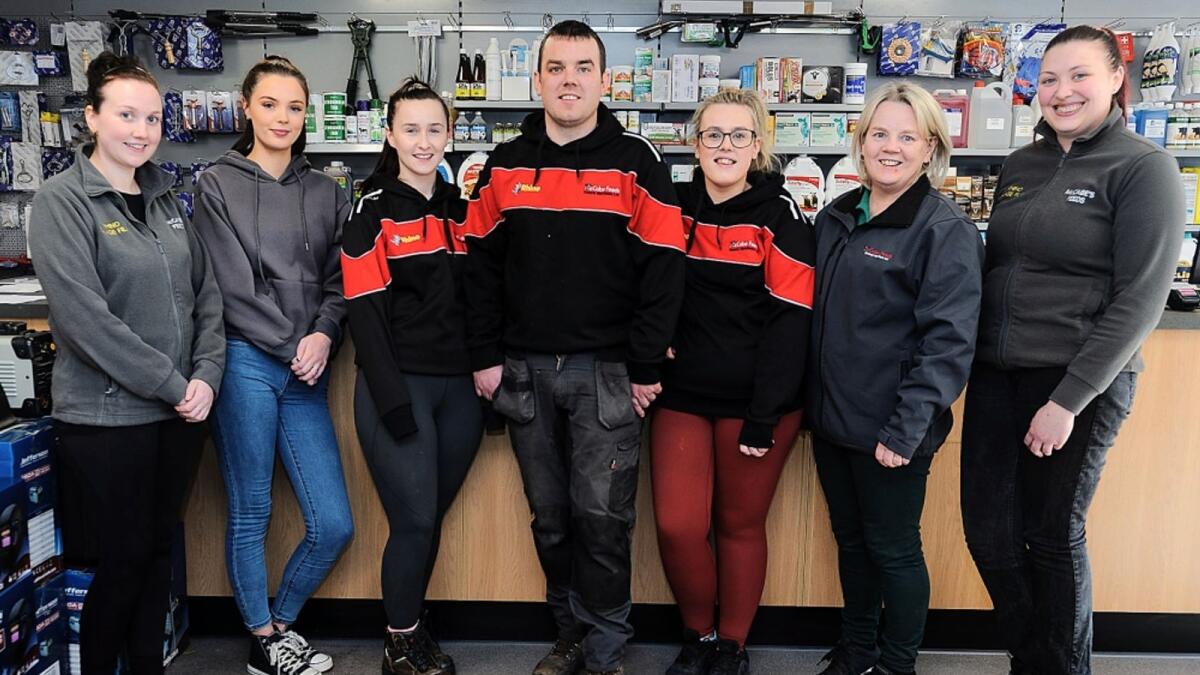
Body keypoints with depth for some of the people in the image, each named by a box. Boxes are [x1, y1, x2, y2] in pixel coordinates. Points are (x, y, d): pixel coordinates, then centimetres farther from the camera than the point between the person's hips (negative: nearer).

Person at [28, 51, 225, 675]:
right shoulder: (60, 203, -9)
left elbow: (206, 292, 9)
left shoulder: (166, 200, 9)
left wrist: (206, 375, -5)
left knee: (158, 551, 15)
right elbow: (85, 318, -18)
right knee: (123, 560, 5)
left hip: (181, 411, 6)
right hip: (105, 416, -5)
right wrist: (173, 385, -16)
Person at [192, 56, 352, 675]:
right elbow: (231, 283, -5)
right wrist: (292, 346, -9)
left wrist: (323, 335, -9)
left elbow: (339, 280, 9)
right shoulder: (217, 185, 3)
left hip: (307, 371, 4)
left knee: (334, 526, 2)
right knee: (251, 514, 6)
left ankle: (280, 623, 26)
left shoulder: (326, 193, 14)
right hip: (245, 363, -4)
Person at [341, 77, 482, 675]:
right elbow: (366, 313, -10)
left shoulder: (461, 209, 13)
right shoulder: (373, 211, -4)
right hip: (399, 385, -5)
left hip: (458, 387, 5)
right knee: (415, 521, -3)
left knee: (431, 518, 12)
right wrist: (391, 398, -17)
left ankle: (412, 626, 30)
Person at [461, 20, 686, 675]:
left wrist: (644, 368, -8)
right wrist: (485, 357, 2)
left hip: (607, 372, -3)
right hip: (523, 370, 3)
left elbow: (663, 272, -5)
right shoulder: (504, 165, 8)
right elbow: (480, 267, 8)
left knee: (602, 513, 0)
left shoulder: (636, 164, -1)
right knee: (550, 515, 12)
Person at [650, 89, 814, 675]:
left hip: (756, 400, -3)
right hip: (682, 394, 3)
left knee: (740, 523, 9)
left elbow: (790, 322, -10)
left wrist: (763, 418, -14)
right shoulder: (673, 206, 5)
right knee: (677, 526, -1)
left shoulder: (779, 216, -6)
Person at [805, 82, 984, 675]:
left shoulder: (946, 230, -11)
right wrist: (808, 401, 13)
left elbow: (948, 339, -17)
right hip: (831, 418, 6)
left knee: (892, 548, 8)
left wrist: (906, 427, -22)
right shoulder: (835, 219, 9)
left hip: (890, 429, -6)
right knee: (850, 538, 19)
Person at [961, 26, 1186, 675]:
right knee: (988, 530, 9)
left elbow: (1139, 300, -13)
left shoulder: (1143, 168, -7)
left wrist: (1069, 400, -17)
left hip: (1078, 380, -5)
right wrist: (965, 359, 10)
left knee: (1052, 536, 7)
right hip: (995, 374, 6)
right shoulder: (1020, 166, 10)